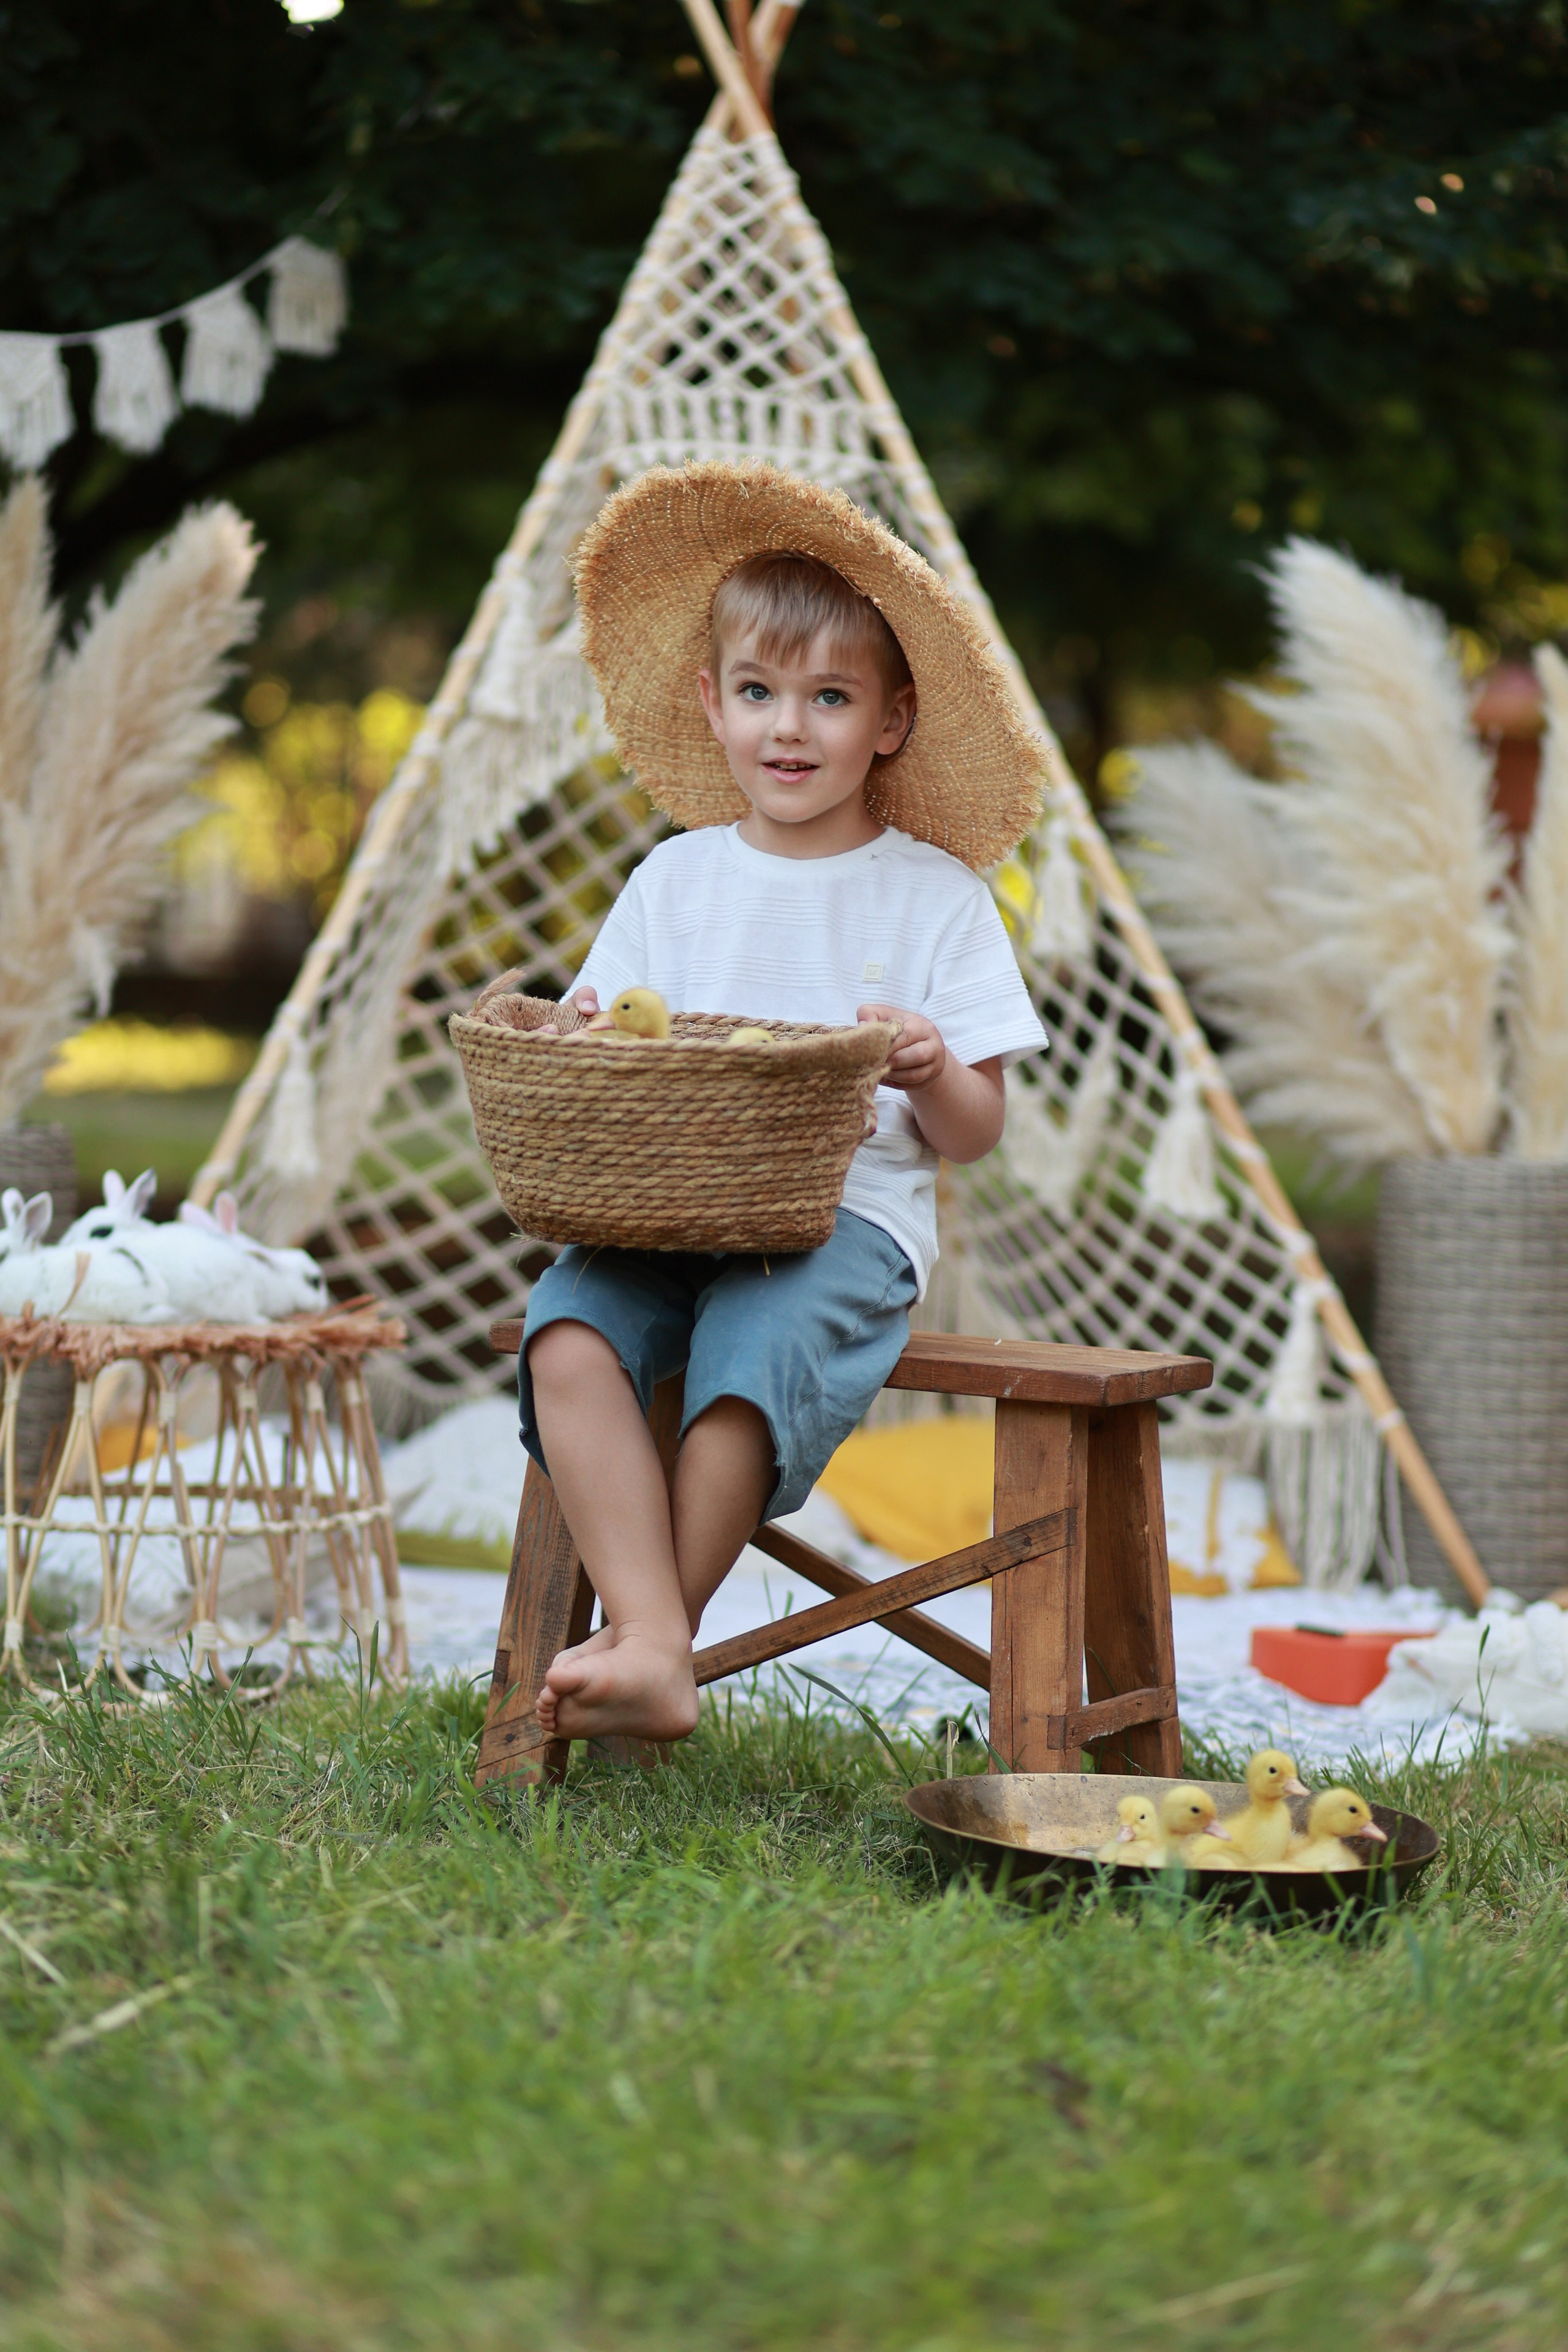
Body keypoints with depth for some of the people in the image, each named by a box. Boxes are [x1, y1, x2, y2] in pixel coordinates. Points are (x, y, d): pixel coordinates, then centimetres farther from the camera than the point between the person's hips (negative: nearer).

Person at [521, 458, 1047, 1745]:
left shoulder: (936, 896, 7)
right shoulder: (677, 879, 16)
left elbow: (975, 1136, 6)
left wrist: (934, 1075, -16)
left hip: (849, 1214, -3)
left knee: (754, 1349, -34)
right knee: (565, 1335, -27)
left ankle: (654, 1634, -18)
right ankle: (655, 1655, -32)